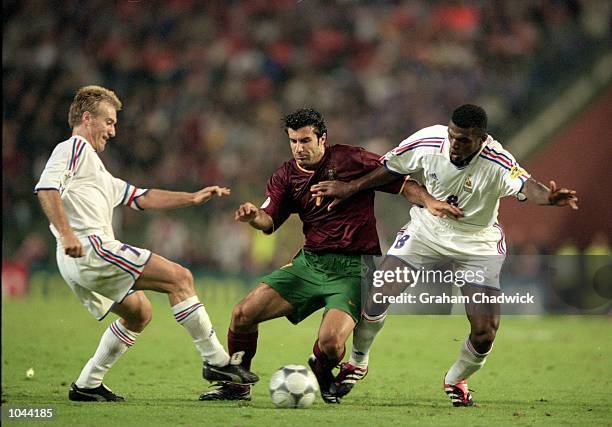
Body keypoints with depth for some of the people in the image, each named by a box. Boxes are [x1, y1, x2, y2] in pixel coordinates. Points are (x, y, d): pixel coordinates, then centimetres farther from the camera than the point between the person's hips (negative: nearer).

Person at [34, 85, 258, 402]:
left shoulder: (98, 172, 32)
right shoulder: (75, 147, 1)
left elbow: (141, 198, 30)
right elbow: (46, 188, -16)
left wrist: (191, 198, 22)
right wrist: (66, 234, -26)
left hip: (78, 266, 11)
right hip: (90, 248, -11)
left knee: (138, 313, 23)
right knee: (179, 277, -10)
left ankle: (87, 386, 18)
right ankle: (216, 361, -10)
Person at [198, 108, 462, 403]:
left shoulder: (350, 160, -7)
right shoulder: (286, 176, 8)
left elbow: (401, 182, -4)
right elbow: (270, 222, 4)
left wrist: (429, 201, -22)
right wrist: (254, 216, -20)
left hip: (352, 269, -5)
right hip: (309, 263, 5)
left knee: (330, 341, -26)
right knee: (243, 314, -7)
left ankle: (322, 378, 12)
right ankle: (237, 386, 15)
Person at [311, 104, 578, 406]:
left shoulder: (497, 163, -30)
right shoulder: (429, 141, -21)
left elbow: (525, 186, -49)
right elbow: (391, 167, -2)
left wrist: (548, 197, -71)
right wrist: (350, 188, 3)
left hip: (477, 244, -2)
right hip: (426, 230, 2)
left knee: (485, 332, -9)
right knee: (378, 297, -11)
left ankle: (456, 380, 24)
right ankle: (357, 364, 17)